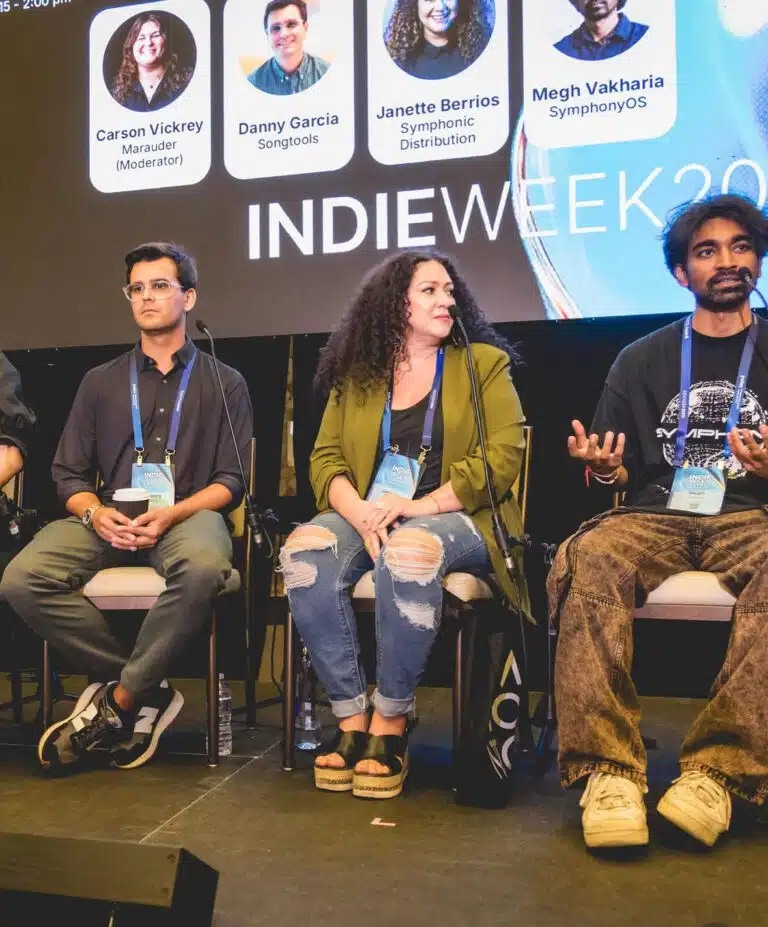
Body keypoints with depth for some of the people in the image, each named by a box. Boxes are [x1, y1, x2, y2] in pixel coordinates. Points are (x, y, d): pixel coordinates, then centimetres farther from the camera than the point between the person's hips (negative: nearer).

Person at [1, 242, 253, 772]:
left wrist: (168, 515, -15)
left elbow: (230, 481, 4)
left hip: (187, 514, -2)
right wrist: (97, 514, -9)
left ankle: (118, 699, -18)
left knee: (204, 568, -39)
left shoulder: (224, 383, 13)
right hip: (109, 518, 3)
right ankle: (150, 689, -14)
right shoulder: (101, 382, 21)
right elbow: (70, 474, 14)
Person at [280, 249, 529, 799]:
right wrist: (360, 512, -16)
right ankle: (351, 718, -19)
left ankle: (390, 721, -20)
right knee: (303, 550, -28)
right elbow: (325, 459, 7)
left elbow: (503, 455, -4)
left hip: (456, 518, -3)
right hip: (366, 516, 3)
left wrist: (419, 506, -17)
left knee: (409, 552, -37)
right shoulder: (354, 377, 15)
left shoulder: (484, 364, 8)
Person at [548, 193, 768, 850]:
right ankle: (609, 770, -34)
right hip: (656, 519, 1)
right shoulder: (642, 361, 19)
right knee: (589, 560, -33)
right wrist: (604, 467, -6)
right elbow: (620, 473, 18)